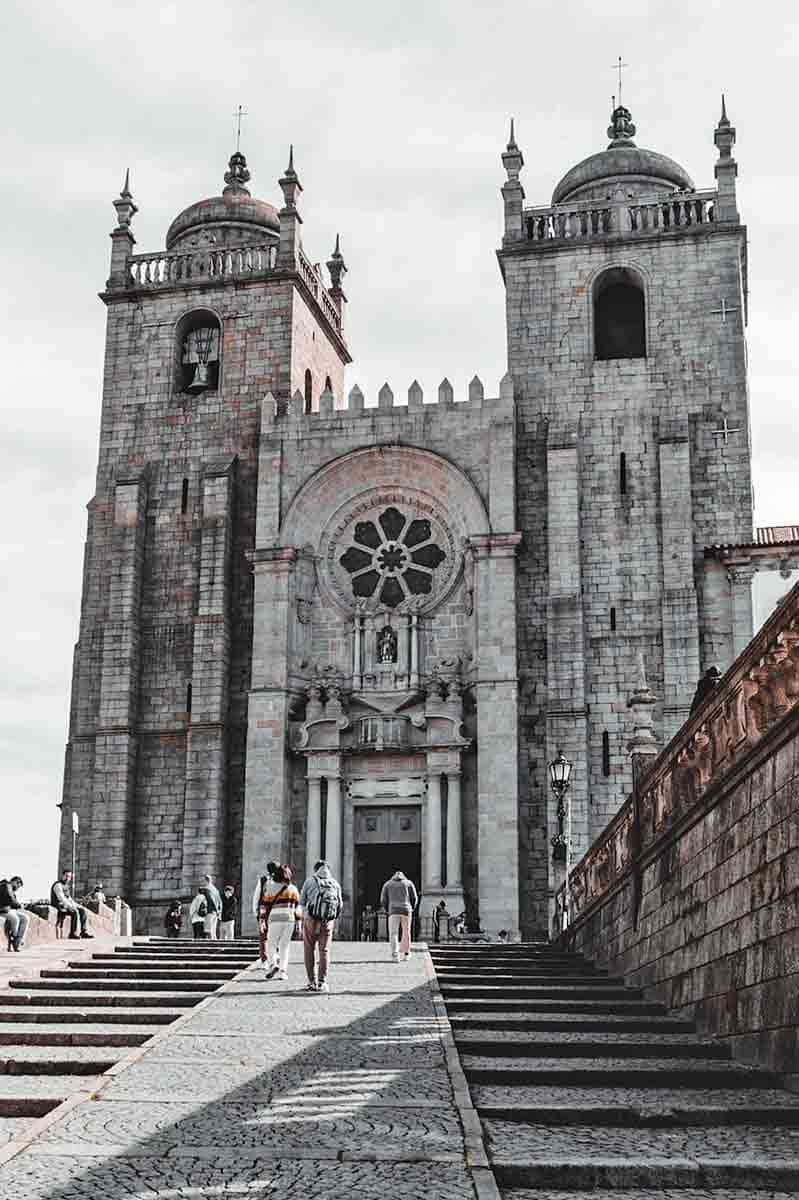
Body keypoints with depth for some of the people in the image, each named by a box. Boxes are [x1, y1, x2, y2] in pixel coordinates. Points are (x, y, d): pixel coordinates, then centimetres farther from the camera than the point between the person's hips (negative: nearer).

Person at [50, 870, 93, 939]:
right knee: (75, 912, -31)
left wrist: (74, 904, 7)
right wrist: (71, 906, -25)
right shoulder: (58, 885, -15)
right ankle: (73, 933, -26)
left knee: (83, 911, -5)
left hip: (67, 904, 10)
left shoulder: (66, 885, 17)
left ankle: (84, 932, -7)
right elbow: (61, 898, -23)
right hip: (59, 905, -10)